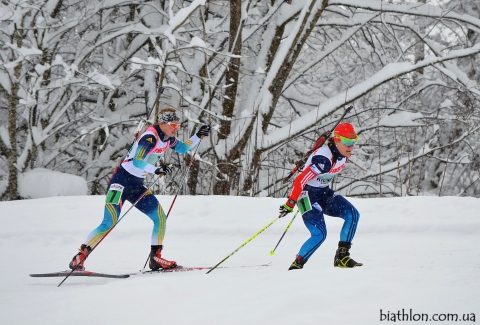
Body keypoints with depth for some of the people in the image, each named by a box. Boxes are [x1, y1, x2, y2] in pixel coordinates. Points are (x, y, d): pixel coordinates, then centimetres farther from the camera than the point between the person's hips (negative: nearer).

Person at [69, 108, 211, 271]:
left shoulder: (168, 138, 7)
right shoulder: (150, 137, -20)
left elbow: (182, 148, 28)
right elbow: (137, 161, -33)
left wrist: (198, 136, 14)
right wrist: (156, 170, -47)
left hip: (137, 186, 9)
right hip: (121, 182, -9)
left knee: (160, 218, 0)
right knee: (109, 223, -16)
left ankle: (155, 258, 8)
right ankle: (79, 257, -9)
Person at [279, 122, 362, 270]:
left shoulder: (343, 153, -2)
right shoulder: (324, 159, -29)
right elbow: (300, 180, -28)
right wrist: (290, 204, -25)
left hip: (324, 193, 8)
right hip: (308, 194, -8)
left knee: (353, 215, -8)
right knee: (320, 234, -19)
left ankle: (342, 257, -3)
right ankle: (297, 265, -5)